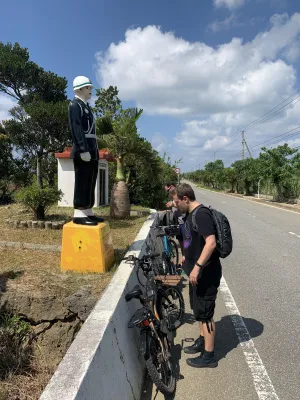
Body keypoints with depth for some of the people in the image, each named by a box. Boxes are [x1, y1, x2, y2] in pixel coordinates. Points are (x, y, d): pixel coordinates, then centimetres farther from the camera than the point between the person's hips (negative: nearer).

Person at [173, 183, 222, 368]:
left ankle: (209, 356, 19)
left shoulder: (202, 214, -22)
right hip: (197, 271, 10)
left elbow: (211, 242, -30)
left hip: (206, 272, -10)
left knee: (205, 312, 3)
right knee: (199, 309, 23)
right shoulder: (190, 214, 9)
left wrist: (197, 266, -30)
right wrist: (188, 258, 26)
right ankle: (202, 341, 42)